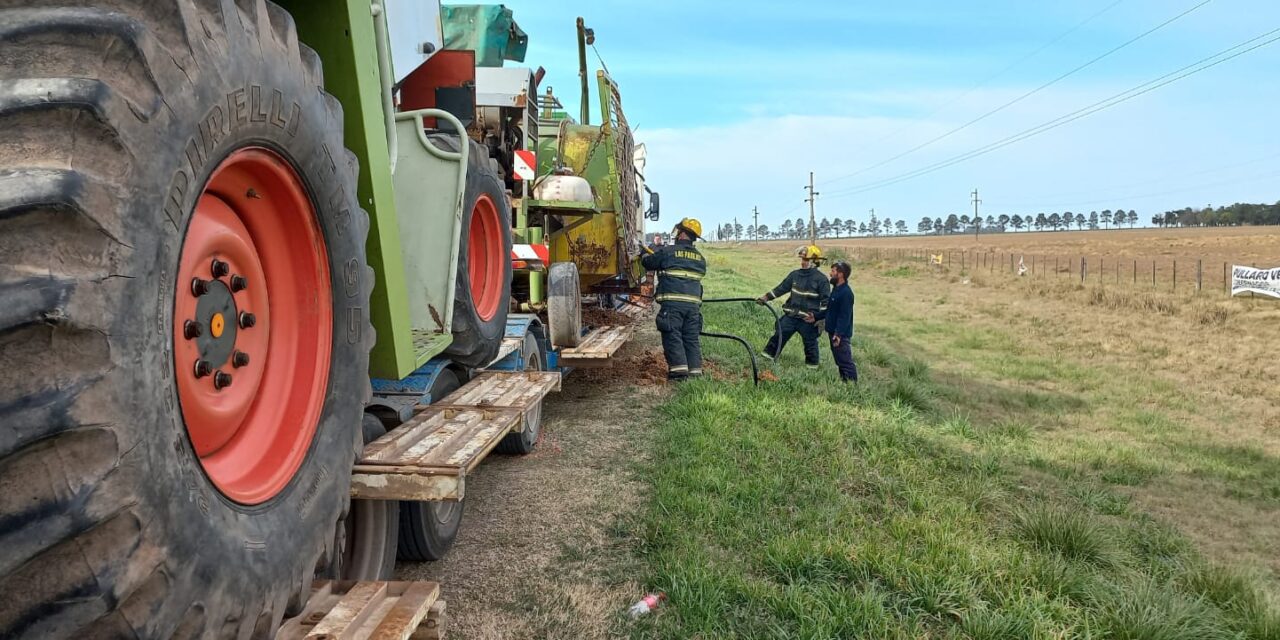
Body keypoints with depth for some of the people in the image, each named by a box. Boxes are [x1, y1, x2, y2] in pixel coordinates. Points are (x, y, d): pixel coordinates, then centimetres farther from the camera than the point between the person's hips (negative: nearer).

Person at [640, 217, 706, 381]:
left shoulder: (668, 251, -3)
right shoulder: (700, 257, 15)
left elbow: (647, 262, 6)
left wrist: (656, 249, 30)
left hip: (672, 302, -5)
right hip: (693, 303, 5)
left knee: (673, 337, -2)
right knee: (692, 338, 9)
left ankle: (679, 370, -9)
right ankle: (695, 371, 7)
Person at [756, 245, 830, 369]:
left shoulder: (821, 279, -10)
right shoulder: (795, 275, 5)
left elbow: (826, 301, -8)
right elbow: (781, 288, 10)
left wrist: (818, 317, -15)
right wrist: (765, 297, 3)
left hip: (808, 319, -4)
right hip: (790, 316, 5)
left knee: (810, 341, 7)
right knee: (779, 334, 5)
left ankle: (812, 364, 23)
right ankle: (768, 355, 15)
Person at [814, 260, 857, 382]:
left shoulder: (846, 293, -19)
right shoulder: (836, 289, 12)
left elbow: (844, 316, -24)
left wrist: (838, 334, -27)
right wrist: (816, 317, 20)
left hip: (841, 335, -10)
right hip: (834, 332, 10)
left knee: (845, 361, -5)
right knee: (840, 361, 16)